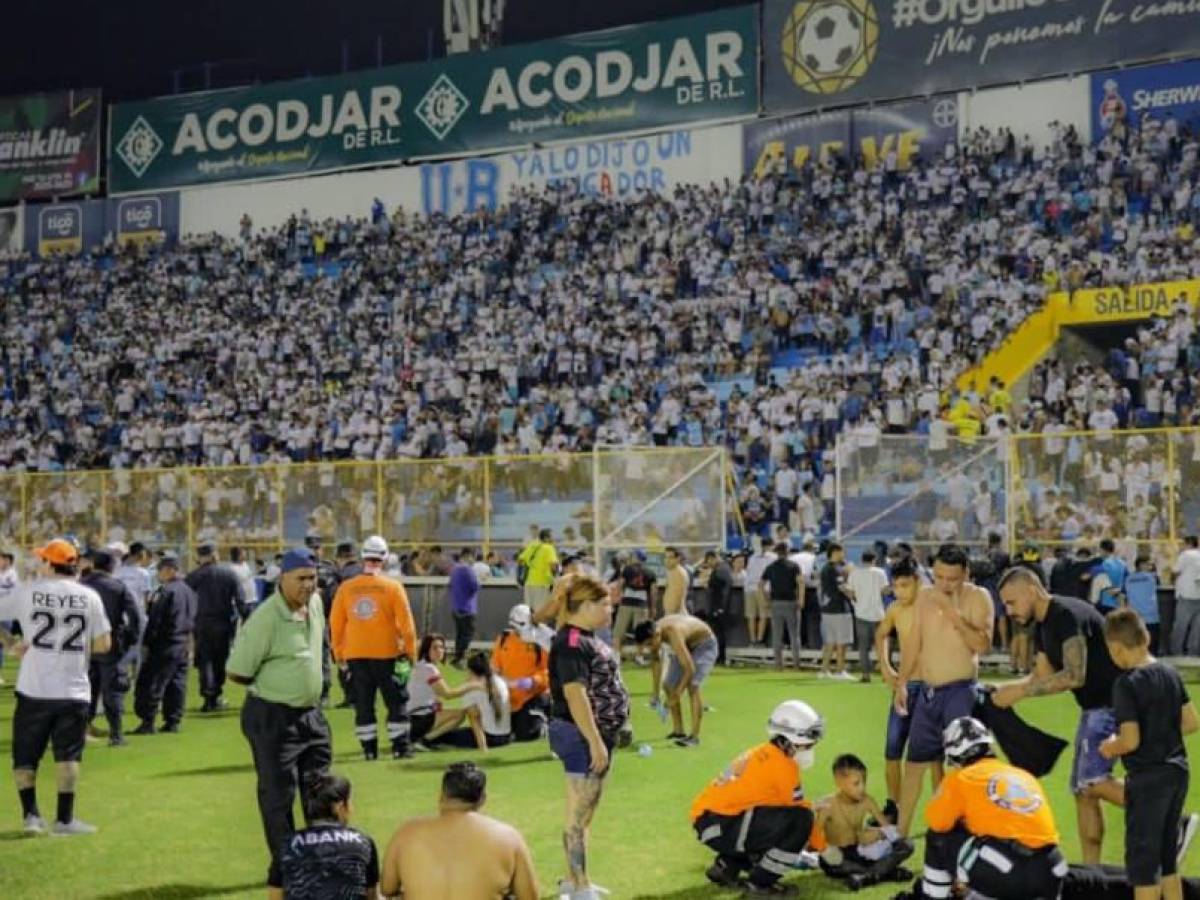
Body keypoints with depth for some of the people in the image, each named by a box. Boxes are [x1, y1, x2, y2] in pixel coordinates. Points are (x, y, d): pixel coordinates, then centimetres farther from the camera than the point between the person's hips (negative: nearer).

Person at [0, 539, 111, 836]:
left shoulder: (26, 591, -2)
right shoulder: (89, 596, 0)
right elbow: (104, 644, 1)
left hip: (33, 691, 0)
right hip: (73, 692, 1)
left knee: (25, 756, 13)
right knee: (68, 755, 7)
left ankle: (30, 814, 7)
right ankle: (64, 819, 5)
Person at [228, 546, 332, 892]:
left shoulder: (315, 603, 2)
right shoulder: (265, 619, -22)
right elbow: (236, 673, -16)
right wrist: (273, 686, -2)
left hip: (311, 713, 8)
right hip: (272, 718, -8)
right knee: (278, 797, 3)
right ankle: (284, 871, 15)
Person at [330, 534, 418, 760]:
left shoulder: (346, 588, -1)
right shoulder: (392, 587, -7)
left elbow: (335, 624, 4)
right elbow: (406, 623, -7)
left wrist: (339, 653, 14)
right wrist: (410, 650, 3)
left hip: (355, 656, 2)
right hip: (386, 654, -2)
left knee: (363, 705, 10)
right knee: (397, 701, 8)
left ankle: (369, 749, 11)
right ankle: (400, 747, 7)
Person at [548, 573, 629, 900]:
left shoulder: (588, 639, 12)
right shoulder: (571, 643, -18)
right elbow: (575, 695, -24)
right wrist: (595, 742, -25)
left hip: (598, 734, 10)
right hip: (582, 737, -10)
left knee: (587, 812, 17)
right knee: (578, 815, -5)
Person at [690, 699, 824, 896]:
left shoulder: (762, 754, 16)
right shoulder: (782, 765, -11)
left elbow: (787, 805, 23)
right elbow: (800, 810, -5)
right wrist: (824, 847, 8)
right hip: (720, 826, -10)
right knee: (800, 820, -16)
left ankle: (726, 867, 18)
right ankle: (760, 883, -6)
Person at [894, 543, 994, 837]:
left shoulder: (978, 597, -8)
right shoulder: (924, 596, 8)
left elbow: (983, 644, -20)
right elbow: (914, 642, 13)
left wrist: (954, 614, -25)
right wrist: (901, 683, 10)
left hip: (961, 692, -5)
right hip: (927, 691, 6)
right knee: (915, 761, 11)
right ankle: (900, 831, 21)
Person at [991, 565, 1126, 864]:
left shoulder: (1068, 615, -19)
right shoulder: (1042, 627, 12)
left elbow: (1074, 676, -26)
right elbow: (1043, 675, 12)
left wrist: (1021, 691, -23)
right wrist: (1010, 689, -5)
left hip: (1114, 704, -10)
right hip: (1094, 707, 10)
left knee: (1091, 780, -20)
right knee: (1082, 790, 9)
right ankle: (1090, 872, 15)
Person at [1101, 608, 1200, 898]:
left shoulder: (1127, 684, -18)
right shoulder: (1170, 673, 3)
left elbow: (1131, 740, -22)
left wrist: (1109, 748, -3)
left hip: (1147, 777, -7)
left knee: (1142, 859, 3)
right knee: (1167, 856, 20)